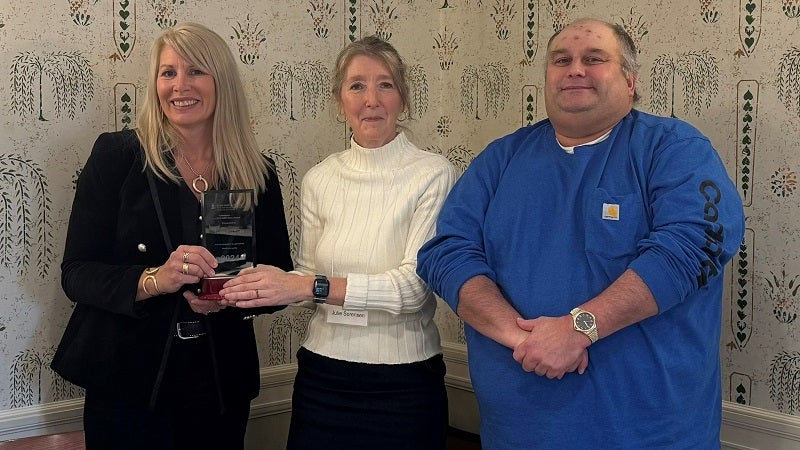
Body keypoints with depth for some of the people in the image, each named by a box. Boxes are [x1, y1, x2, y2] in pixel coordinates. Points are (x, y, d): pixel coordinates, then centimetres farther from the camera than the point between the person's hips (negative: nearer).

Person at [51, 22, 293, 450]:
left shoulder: (258, 174, 1)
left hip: (222, 388, 3)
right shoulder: (117, 155, -6)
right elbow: (76, 273, -8)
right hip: (127, 383, -2)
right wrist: (154, 279, -26)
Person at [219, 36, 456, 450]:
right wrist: (251, 289, -11)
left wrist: (312, 287, -24)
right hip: (323, 374, 3)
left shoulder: (432, 175, -9)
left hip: (404, 383, -3)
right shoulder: (319, 180, 3)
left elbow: (415, 284, -17)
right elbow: (307, 274, 8)